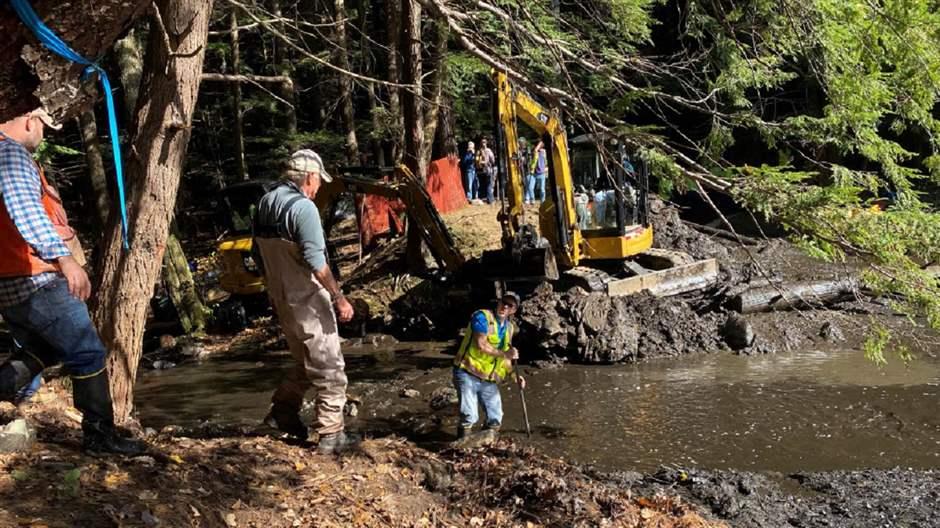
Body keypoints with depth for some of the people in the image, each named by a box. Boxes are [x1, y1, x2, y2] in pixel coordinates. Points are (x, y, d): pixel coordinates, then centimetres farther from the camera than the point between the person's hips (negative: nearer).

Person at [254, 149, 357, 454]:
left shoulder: (266, 203, 6)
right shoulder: (303, 207, -19)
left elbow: (258, 252, 15)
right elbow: (316, 261, -24)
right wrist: (340, 299, -19)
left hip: (281, 299, 8)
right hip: (308, 301, -8)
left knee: (305, 362, 24)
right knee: (329, 367, 2)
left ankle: (282, 412, 25)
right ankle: (331, 435, 7)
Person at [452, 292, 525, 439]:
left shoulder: (509, 328, 13)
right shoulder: (482, 316, -10)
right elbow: (481, 344, -21)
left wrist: (515, 376, 9)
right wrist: (504, 354, -15)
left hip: (489, 381, 7)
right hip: (468, 375, -7)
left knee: (495, 419, 11)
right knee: (469, 417, -17)